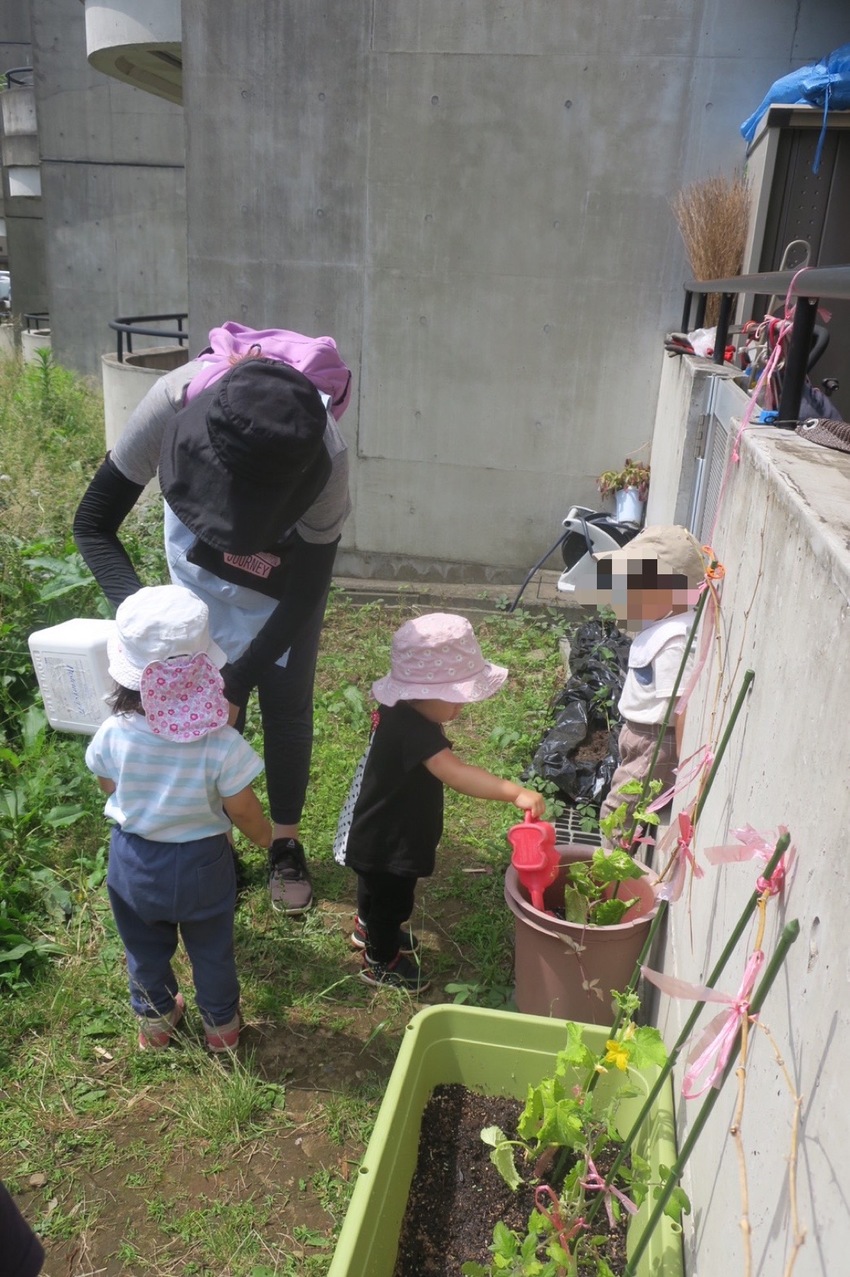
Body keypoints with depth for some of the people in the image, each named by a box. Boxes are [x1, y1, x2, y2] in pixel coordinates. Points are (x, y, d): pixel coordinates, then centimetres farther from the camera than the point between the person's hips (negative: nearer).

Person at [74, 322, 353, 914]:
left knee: (287, 705, 5)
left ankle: (287, 845, 27)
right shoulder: (174, 400, -38)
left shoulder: (325, 459, -40)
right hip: (203, 571, 1)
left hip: (290, 572, -1)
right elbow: (93, 525, -25)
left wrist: (237, 681, -32)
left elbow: (304, 594, -26)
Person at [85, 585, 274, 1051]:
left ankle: (154, 1021, 52)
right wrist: (266, 836, 4)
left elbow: (110, 790, -5)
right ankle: (221, 1025, 48)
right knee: (212, 951, 25)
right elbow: (243, 810, -18)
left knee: (145, 950, 28)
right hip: (201, 863, -1)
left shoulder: (112, 735, -25)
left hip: (133, 860, 2)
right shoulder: (221, 744, -32)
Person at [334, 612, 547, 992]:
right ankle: (381, 961, 42)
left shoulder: (398, 709, -10)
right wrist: (515, 793, -57)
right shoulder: (414, 731, -40)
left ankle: (368, 928, 62)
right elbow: (457, 774, -51)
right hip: (387, 843, -9)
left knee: (375, 889, 35)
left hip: (380, 835, 10)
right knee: (392, 901, 17)